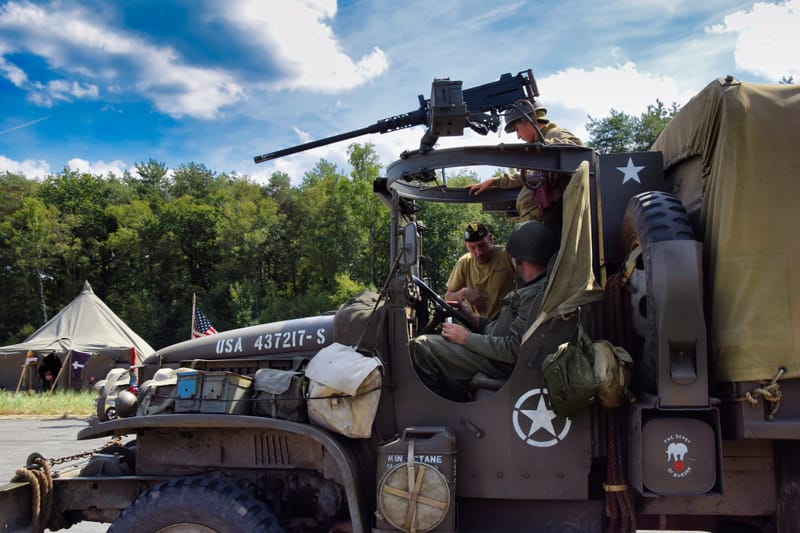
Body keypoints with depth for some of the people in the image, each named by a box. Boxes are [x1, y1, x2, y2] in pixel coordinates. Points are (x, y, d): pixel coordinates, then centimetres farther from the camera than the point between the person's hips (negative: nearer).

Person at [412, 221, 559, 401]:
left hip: (501, 366, -11)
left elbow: (514, 350, -25)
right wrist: (471, 318, 9)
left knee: (421, 345, -16)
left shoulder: (536, 295, -21)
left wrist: (466, 338, -16)